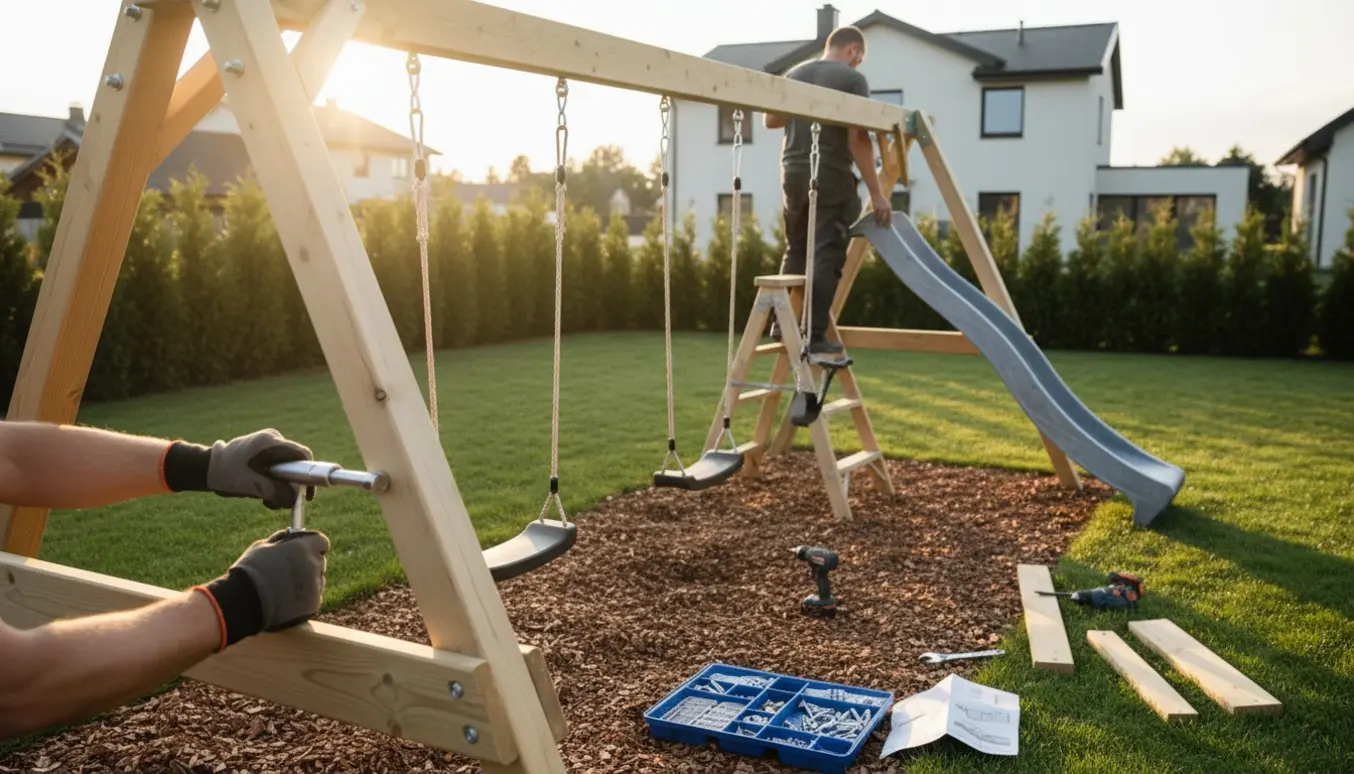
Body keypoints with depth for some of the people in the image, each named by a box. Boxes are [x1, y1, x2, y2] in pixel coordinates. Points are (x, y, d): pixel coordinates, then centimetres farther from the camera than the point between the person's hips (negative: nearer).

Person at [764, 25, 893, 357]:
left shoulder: (793, 74, 14)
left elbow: (770, 120, 25)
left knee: (795, 251, 17)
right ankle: (814, 336, -7)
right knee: (826, 257, -4)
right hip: (832, 177, -6)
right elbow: (858, 139, -11)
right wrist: (876, 193, -9)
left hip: (793, 174, 6)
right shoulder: (852, 79, -3)